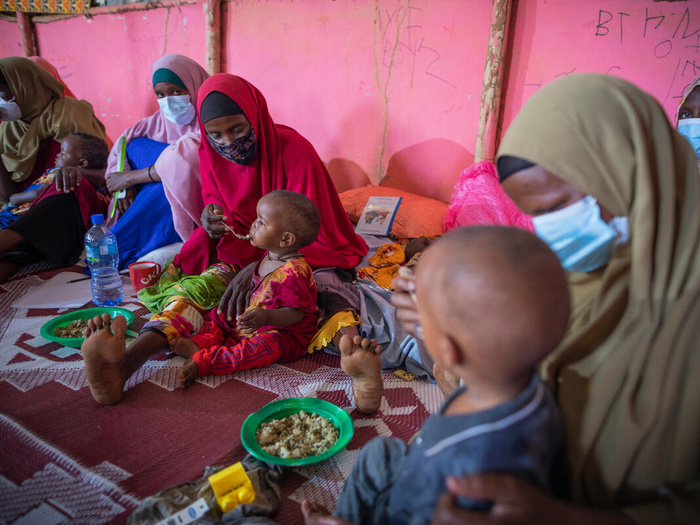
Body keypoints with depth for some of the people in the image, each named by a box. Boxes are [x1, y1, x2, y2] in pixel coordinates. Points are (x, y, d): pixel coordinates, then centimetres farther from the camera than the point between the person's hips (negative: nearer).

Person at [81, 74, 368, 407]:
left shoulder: (294, 150, -15)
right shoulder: (211, 155, 0)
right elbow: (220, 215, 10)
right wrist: (212, 224, -19)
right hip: (241, 253, 4)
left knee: (324, 285, -39)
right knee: (198, 286, -27)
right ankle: (126, 362, -47)